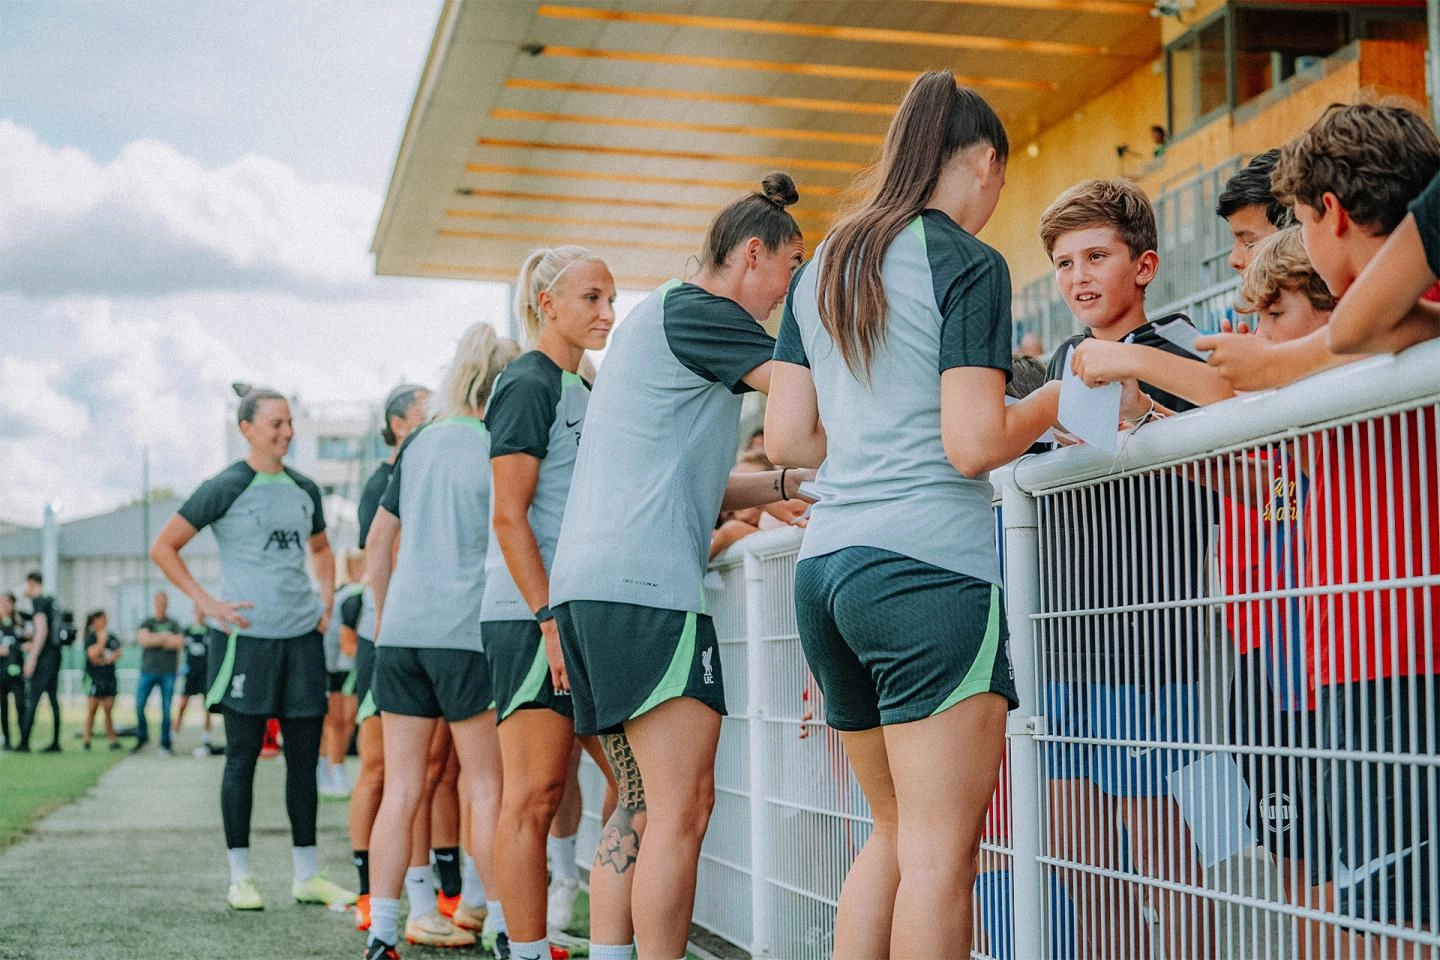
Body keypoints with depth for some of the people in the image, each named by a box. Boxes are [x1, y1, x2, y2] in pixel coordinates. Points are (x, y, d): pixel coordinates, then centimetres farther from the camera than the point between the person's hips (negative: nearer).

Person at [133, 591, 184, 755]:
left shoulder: (174, 625, 11)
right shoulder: (146, 623, 9)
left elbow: (180, 643, -5)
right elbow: (143, 639, -9)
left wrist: (155, 639, -6)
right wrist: (166, 637, -7)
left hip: (168, 672, 0)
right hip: (148, 670, 0)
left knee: (166, 709, -2)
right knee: (139, 705, -7)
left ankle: (165, 743, 4)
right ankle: (142, 737, 13)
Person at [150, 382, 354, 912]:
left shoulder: (304, 489, 12)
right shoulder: (226, 488, -4)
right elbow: (163, 547, -2)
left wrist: (326, 599, 13)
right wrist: (206, 603, -8)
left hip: (302, 635, 5)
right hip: (247, 635, -5)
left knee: (304, 754, 6)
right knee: (243, 755, 1)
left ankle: (307, 874, 14)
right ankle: (240, 877, 9)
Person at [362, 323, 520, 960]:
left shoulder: (421, 443, 13)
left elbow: (378, 543, 17)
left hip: (400, 631, 5)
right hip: (466, 632, -5)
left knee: (400, 790, 6)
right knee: (487, 788, 3)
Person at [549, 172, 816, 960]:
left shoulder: (658, 320, 26)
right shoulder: (692, 311, -4)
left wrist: (795, 482, 14)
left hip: (591, 585, 10)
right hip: (644, 585, -10)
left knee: (645, 805, 11)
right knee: (683, 807, -10)